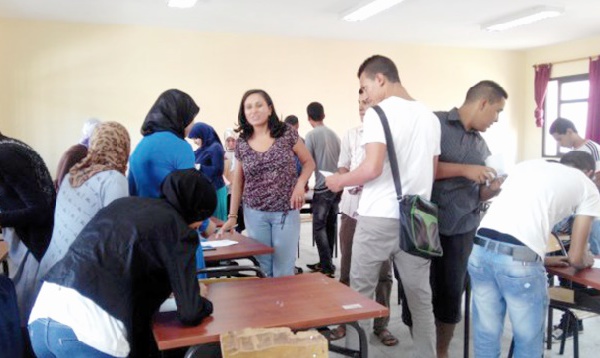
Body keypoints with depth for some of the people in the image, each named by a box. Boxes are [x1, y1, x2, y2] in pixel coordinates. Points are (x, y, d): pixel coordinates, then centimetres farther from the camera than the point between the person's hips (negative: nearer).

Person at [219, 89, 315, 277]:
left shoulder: (287, 134, -5)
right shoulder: (241, 144, 2)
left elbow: (308, 162, 5)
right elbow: (238, 181, 10)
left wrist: (300, 184, -13)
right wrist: (232, 216, 6)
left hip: (286, 212, -2)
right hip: (255, 214, 2)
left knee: (283, 270, 3)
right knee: (263, 268, 10)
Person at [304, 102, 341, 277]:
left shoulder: (311, 135, -7)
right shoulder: (334, 134, 11)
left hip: (322, 187, -6)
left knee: (319, 227, 0)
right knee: (330, 225, 12)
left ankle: (327, 266, -3)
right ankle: (326, 263, 20)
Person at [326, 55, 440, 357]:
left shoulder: (379, 113, -8)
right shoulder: (430, 117, 12)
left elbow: (372, 168, -18)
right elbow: (432, 172, 17)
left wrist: (339, 181, -2)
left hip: (379, 217, -6)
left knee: (360, 291, 9)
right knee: (420, 298, 12)